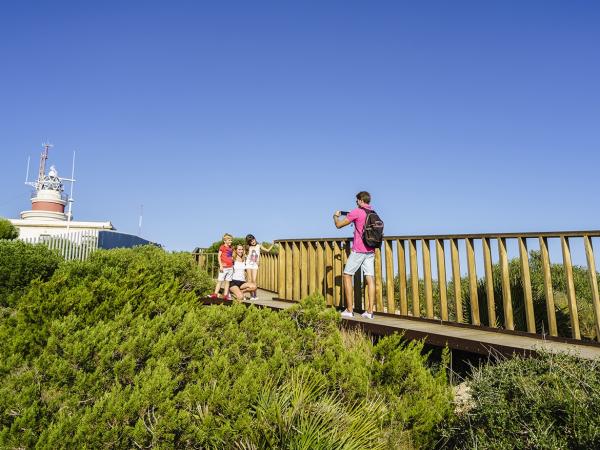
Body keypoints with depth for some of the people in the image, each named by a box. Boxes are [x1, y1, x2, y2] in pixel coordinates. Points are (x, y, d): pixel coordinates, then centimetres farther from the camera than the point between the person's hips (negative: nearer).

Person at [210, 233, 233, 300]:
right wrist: (220, 265, -14)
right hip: (224, 267, -5)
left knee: (227, 281, 6)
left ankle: (225, 295, 9)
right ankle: (215, 294, 0)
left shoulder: (231, 248, 14)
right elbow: (219, 256, -6)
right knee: (220, 281, -4)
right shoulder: (222, 247, -2)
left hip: (230, 267, 5)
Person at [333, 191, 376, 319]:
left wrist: (336, 216, 16)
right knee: (370, 278, 3)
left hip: (358, 250, -6)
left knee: (347, 275, 4)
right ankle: (369, 311, 2)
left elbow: (339, 225, -4)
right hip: (370, 250, 6)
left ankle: (349, 310, 1)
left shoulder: (357, 212, -8)